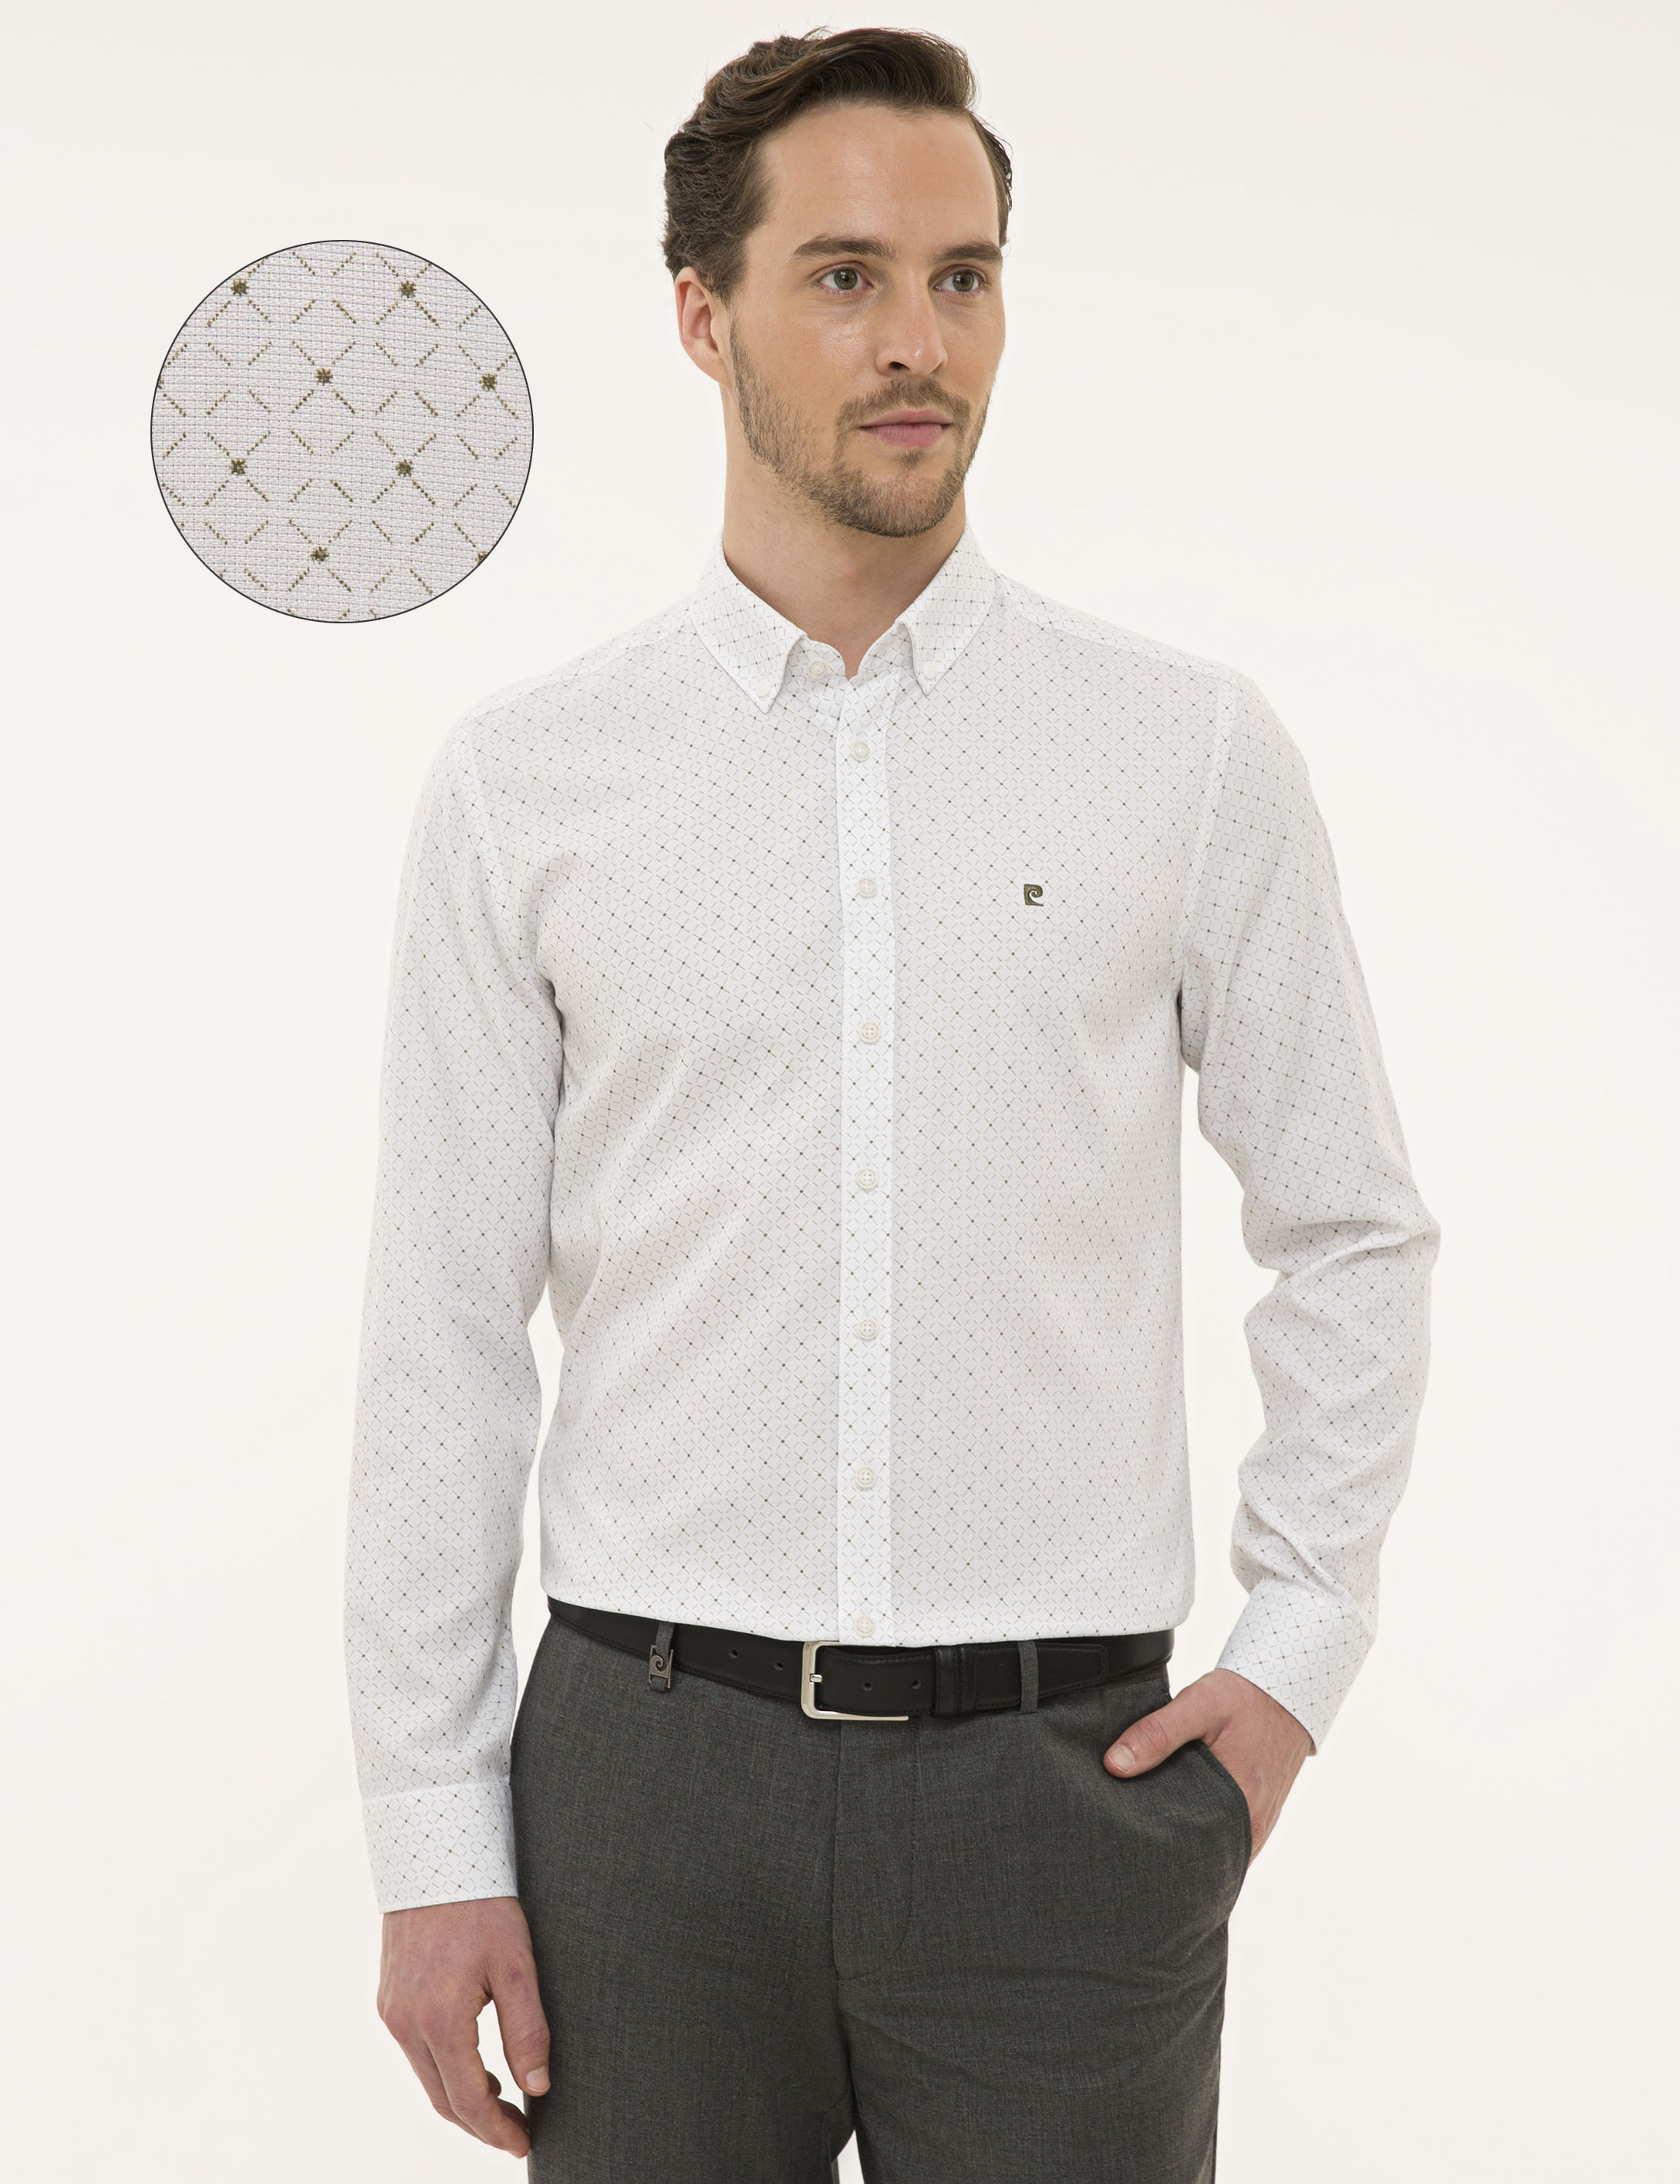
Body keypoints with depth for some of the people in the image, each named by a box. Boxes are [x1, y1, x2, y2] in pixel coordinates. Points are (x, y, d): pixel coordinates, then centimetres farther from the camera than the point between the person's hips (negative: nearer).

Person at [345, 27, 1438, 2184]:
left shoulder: (1196, 754, 1)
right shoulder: (526, 783, 1)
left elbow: (1351, 1231, 10)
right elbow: (442, 1326, 2)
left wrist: (1296, 1659, 3)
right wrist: (436, 1845, 1)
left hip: (1063, 1779, 0)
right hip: (652, 1766, 0)